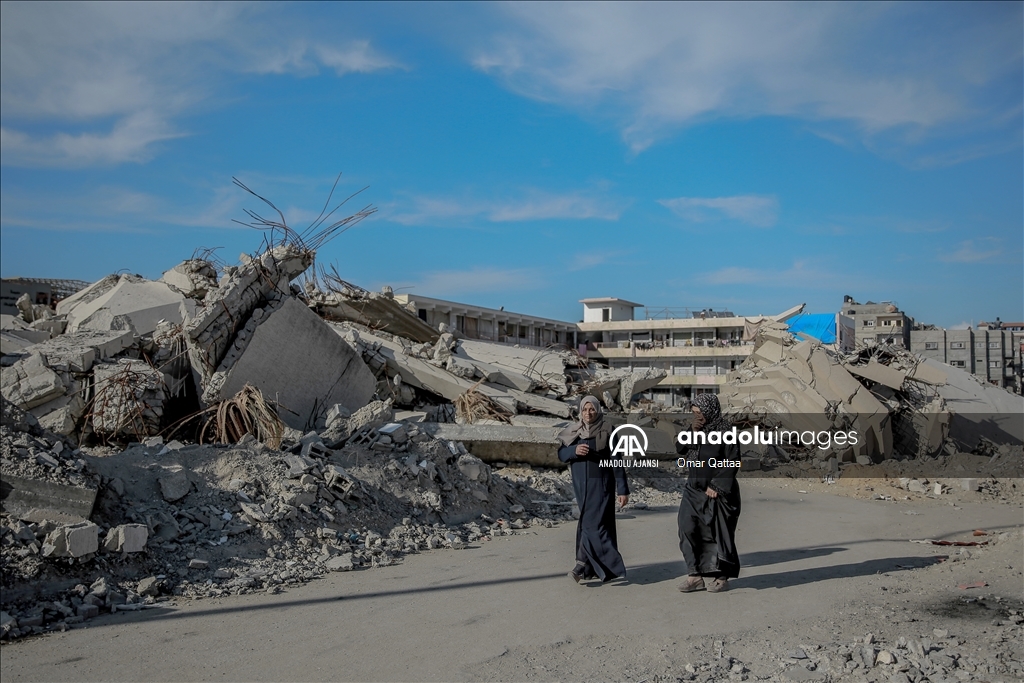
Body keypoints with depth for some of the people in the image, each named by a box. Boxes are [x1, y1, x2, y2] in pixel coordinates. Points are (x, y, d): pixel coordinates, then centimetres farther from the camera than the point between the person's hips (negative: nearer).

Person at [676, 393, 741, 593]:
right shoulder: (697, 430, 9)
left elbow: (732, 463, -13)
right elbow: (680, 450, 2)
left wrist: (717, 486, -17)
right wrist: (692, 432, -12)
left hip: (717, 493, -6)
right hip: (694, 490, 6)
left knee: (717, 534, 2)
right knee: (688, 531, -3)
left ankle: (721, 577, 14)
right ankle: (696, 575, 3)